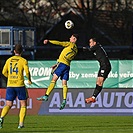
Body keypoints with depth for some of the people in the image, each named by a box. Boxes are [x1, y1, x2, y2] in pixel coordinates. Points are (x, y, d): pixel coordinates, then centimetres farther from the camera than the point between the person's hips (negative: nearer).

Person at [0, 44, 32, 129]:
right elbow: (27, 72, -12)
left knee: (8, 105, 7)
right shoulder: (23, 60, -1)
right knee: (23, 105, 9)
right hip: (20, 85, -3)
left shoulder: (9, 60, 10)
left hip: (10, 85, 3)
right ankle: (21, 123, -2)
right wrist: (29, 80, 6)